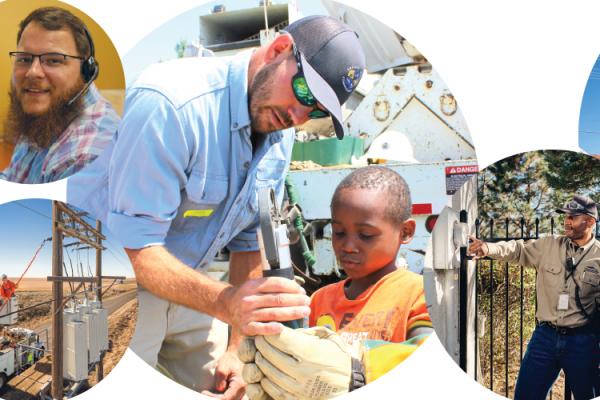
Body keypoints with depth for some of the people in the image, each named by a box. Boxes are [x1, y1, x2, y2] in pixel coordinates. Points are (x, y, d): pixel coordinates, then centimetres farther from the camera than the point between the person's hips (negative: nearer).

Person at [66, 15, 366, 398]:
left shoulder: (280, 132, -3)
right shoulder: (171, 103, -29)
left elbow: (250, 238, 3)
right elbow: (134, 247, -30)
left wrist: (233, 349, 0)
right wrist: (226, 303, -44)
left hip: (182, 283, 7)